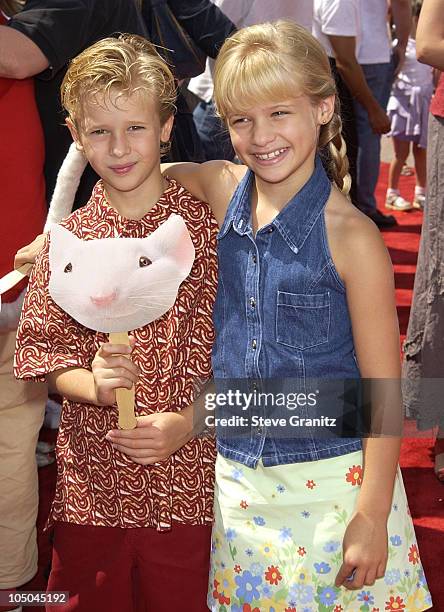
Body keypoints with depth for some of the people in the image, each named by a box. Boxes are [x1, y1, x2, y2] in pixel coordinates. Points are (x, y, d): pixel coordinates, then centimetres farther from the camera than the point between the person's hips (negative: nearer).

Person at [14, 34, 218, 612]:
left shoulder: (207, 226, -6)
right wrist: (92, 384, -17)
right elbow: (41, 346, 3)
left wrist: (188, 421, -17)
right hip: (92, 482, 2)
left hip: (186, 476, -2)